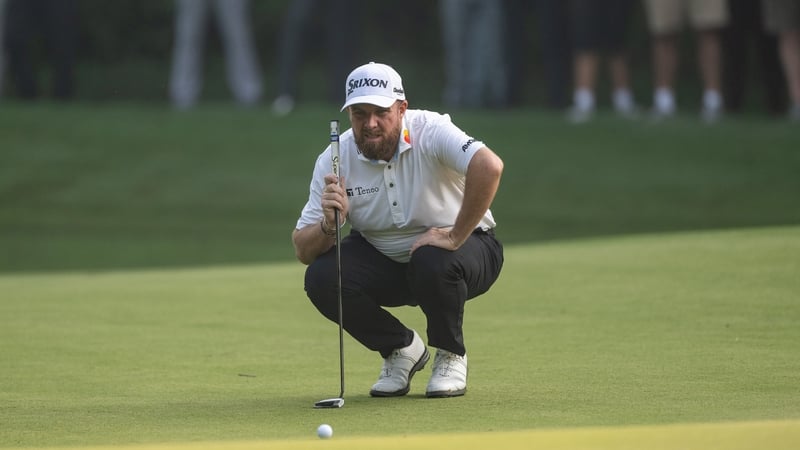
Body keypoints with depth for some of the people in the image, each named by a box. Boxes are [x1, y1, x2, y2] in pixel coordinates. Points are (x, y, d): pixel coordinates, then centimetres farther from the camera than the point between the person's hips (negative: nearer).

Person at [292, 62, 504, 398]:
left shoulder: (430, 132, -24)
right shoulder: (334, 160, -12)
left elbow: (489, 167, -44)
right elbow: (302, 250, -12)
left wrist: (455, 236, -39)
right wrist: (328, 225, -35)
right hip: (382, 261, 4)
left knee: (432, 262, -37)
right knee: (321, 277, -21)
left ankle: (450, 357, -5)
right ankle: (400, 349, 5)